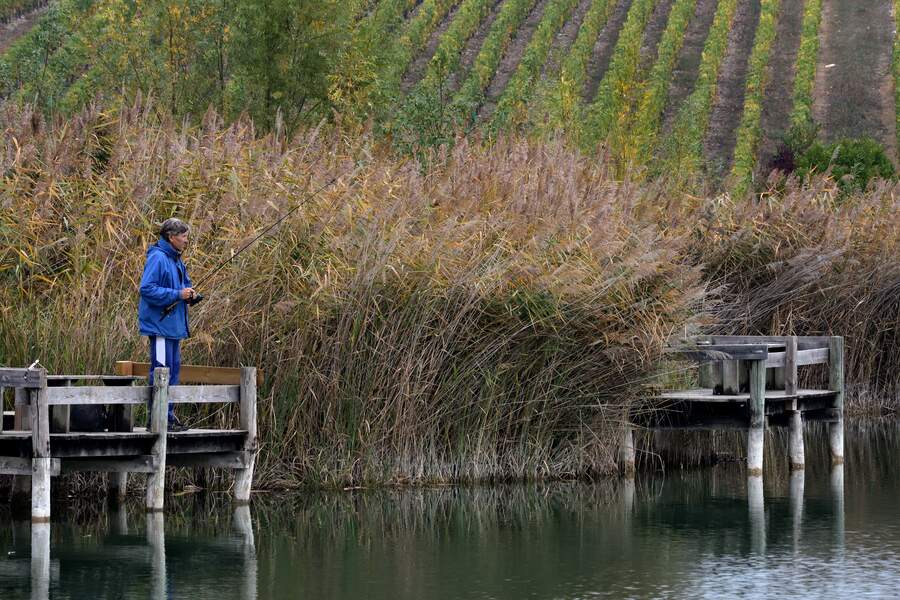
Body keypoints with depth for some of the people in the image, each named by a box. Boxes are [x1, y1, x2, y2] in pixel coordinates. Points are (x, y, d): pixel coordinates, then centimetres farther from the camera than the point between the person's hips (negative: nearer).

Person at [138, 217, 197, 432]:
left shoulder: (176, 260, 15)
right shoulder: (157, 258, -15)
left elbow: (184, 285, 28)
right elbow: (147, 289, -22)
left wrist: (189, 294, 5)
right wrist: (178, 294, -21)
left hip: (174, 325, 10)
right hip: (160, 324, -10)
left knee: (173, 368, 13)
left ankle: (169, 415, 19)